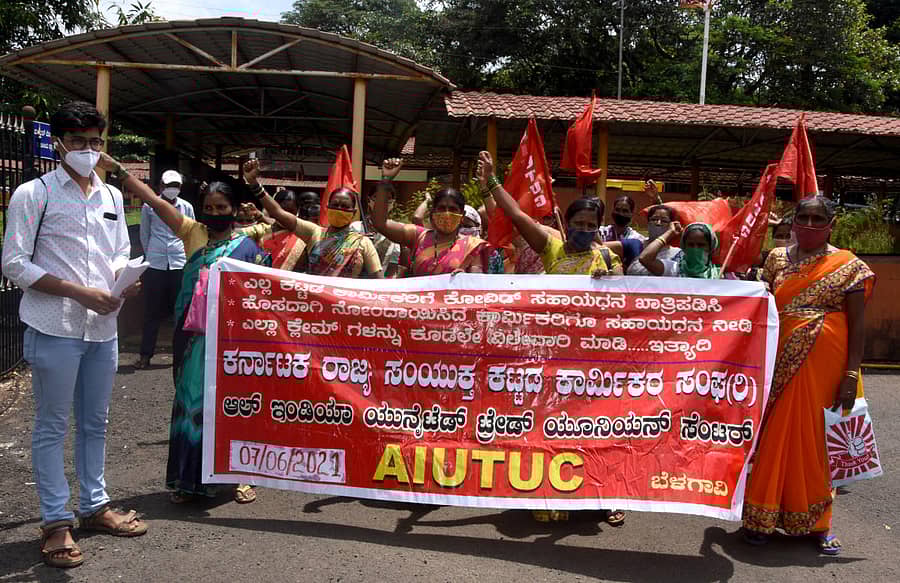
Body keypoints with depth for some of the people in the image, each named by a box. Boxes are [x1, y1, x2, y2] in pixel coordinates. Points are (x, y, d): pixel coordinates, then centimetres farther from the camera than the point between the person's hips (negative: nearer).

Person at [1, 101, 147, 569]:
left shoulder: (112, 196, 12)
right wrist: (81, 293, -16)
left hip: (103, 328, 6)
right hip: (54, 329, -5)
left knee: (94, 422, 15)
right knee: (52, 426, 4)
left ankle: (94, 506, 29)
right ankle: (55, 522, 15)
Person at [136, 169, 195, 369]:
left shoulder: (186, 207, 7)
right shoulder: (149, 206, 4)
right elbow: (144, 235, 14)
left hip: (180, 264, 1)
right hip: (155, 265, -1)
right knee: (152, 311, 2)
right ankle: (145, 355, 10)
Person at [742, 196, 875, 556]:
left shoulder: (848, 266, 0)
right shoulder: (777, 259, 8)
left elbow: (857, 324, -2)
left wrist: (851, 374, -9)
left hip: (825, 364, -2)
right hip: (782, 361, 2)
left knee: (818, 436, 5)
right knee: (775, 434, 4)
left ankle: (817, 522, 21)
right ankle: (762, 516, 17)